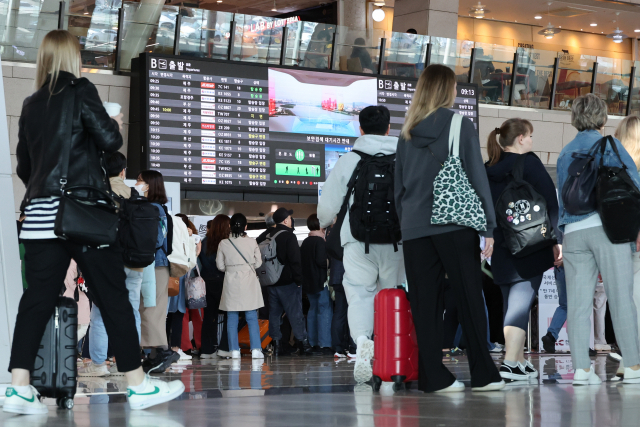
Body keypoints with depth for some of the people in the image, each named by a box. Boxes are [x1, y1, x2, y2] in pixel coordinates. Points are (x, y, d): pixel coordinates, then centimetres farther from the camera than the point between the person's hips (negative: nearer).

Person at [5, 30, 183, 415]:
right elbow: (109, 140, -10)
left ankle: (19, 389, -5)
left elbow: (24, 167, 18)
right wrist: (115, 125, 11)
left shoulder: (31, 105, 14)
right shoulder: (80, 90, -3)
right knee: (113, 296, 1)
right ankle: (139, 385, 6)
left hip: (40, 213, 6)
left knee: (38, 298, 3)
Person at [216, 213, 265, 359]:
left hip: (231, 282, 0)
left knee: (232, 318, 5)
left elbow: (220, 265, 1)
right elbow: (258, 262, 3)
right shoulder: (252, 242, -4)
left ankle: (234, 350, 2)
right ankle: (256, 349, -1)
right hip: (249, 282, 0)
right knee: (252, 317, 4)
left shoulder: (223, 243, -4)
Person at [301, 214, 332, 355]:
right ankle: (325, 345, -13)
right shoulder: (320, 241, -13)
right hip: (320, 282, -9)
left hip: (308, 283, 9)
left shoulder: (305, 243, 13)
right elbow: (320, 261, -22)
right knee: (325, 310, -8)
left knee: (313, 310, 13)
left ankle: (314, 343, 15)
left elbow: (301, 261, 16)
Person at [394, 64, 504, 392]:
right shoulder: (460, 127, -1)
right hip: (454, 226, -4)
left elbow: (398, 185, 14)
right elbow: (477, 178, -4)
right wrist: (489, 226, -2)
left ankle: (433, 376, 1)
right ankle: (482, 375, -1)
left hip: (415, 228, 4)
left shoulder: (407, 133, 12)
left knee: (425, 304, 3)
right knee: (470, 300, 0)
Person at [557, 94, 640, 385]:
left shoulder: (565, 154, 17)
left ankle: (581, 368, -2)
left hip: (573, 231, 4)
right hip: (608, 227, -4)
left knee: (578, 302, 1)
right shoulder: (610, 145, 4)